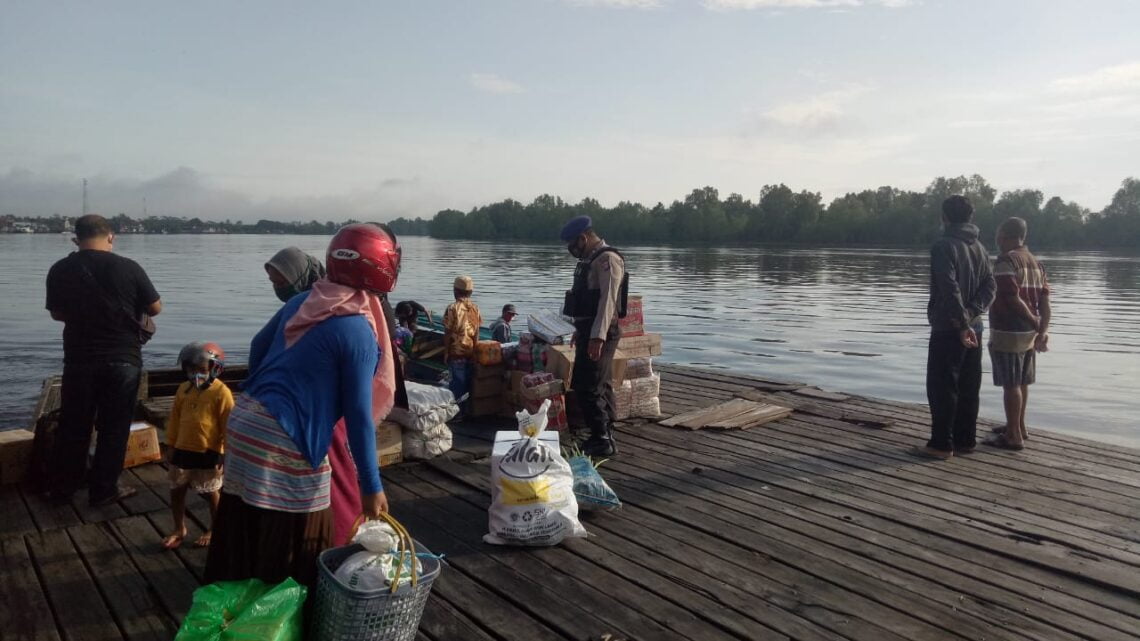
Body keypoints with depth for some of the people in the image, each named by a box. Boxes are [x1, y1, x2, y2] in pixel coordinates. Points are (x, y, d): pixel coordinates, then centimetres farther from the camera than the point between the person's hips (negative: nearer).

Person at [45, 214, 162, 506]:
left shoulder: (59, 270, -3)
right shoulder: (129, 268, -11)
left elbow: (57, 313, 10)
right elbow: (155, 309, -2)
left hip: (79, 359, 2)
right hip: (123, 359, -2)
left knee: (73, 426, 14)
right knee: (114, 427, 8)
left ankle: (61, 487, 25)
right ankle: (103, 490, 14)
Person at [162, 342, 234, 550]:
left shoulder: (221, 392, -15)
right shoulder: (184, 389, 3)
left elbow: (228, 427, -13)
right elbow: (174, 420, 12)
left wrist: (226, 454, -14)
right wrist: (171, 445, 13)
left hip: (208, 454, -6)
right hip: (183, 451, 6)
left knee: (212, 494, 11)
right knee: (176, 491, 15)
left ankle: (214, 530, 29)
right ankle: (179, 529, 33)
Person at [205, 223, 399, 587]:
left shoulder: (302, 301, 7)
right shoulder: (359, 333, -15)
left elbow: (258, 347, 20)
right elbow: (358, 415, -14)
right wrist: (370, 485, -8)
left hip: (244, 419, 8)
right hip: (285, 441, -8)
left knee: (242, 533, 22)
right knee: (293, 549, 7)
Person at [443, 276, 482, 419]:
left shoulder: (453, 308, -12)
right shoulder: (475, 308, 3)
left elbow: (448, 333, -10)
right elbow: (477, 331, 5)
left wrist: (445, 352, -3)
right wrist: (475, 350, 12)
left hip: (456, 352, -5)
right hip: (471, 352, 5)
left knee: (457, 383, 0)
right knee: (468, 383, 12)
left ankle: (458, 412, 3)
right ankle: (467, 411, 20)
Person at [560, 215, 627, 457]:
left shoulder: (608, 259, -15)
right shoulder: (590, 260, 17)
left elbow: (608, 300, -23)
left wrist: (597, 337, -29)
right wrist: (579, 331, 25)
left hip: (600, 333, -10)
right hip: (588, 330, 10)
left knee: (587, 387, -10)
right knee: (601, 386, 13)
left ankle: (602, 440, -4)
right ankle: (605, 436, 21)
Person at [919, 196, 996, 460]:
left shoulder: (943, 246, -13)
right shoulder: (979, 247, 11)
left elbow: (951, 290, -21)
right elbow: (989, 287, 5)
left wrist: (962, 324, -18)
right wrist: (971, 314, -7)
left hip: (948, 329, -7)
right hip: (973, 329, 8)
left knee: (942, 388, -2)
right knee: (969, 388, 12)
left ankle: (941, 444, 1)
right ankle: (966, 440, 19)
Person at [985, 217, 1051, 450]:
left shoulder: (1005, 261, -14)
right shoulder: (1035, 262, 13)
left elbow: (1013, 299, -22)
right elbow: (1044, 300, 6)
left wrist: (1035, 324, -11)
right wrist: (1043, 330, 0)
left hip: (1008, 333, -9)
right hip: (1029, 333, 9)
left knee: (1010, 384, -3)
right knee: (1022, 382, 19)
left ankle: (1013, 436, 2)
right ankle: (1019, 426, 32)